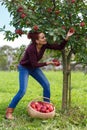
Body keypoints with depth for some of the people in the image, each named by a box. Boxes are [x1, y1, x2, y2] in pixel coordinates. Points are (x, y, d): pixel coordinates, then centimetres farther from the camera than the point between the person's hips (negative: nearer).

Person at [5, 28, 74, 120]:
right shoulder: (31, 49, -34)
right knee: (22, 91, -19)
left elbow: (60, 47, -13)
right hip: (24, 68, -7)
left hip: (34, 68, 7)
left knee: (46, 85, -1)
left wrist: (67, 37, -24)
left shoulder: (45, 45, -16)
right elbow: (35, 64, -29)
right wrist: (47, 63, -26)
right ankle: (9, 112, -7)